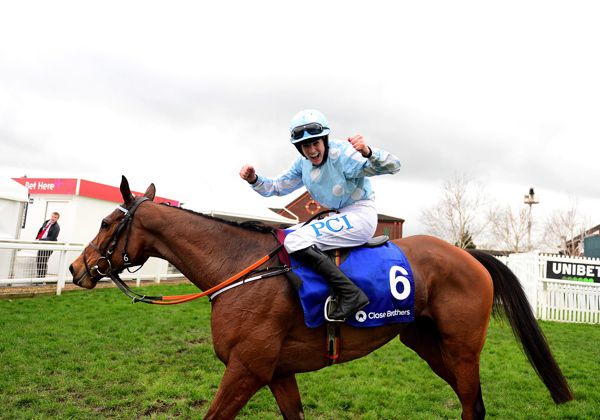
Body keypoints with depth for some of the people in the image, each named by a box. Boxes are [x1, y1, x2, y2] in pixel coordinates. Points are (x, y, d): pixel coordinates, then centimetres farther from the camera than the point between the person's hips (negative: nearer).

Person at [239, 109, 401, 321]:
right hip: (338, 217, 9)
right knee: (287, 236, 14)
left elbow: (393, 166, -26)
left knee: (295, 241, -23)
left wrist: (368, 152, -47)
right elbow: (277, 187, 11)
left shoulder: (342, 154, -20)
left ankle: (350, 294, -23)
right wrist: (254, 180, -8)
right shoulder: (303, 163, 2)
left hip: (361, 215, -9)